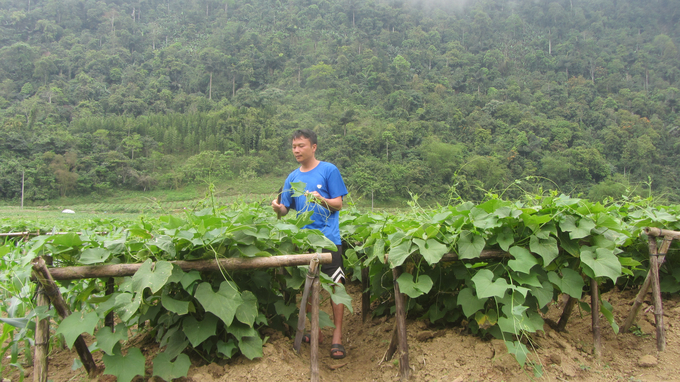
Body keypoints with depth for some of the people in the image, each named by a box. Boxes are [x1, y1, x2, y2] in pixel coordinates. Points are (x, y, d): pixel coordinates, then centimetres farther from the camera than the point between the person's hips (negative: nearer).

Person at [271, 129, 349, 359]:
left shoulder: (329, 170, 0)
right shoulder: (292, 178, 13)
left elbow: (338, 204, -2)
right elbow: (286, 211, 12)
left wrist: (322, 199, -22)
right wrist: (278, 208, -11)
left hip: (328, 238, -5)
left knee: (335, 285, -6)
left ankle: (337, 338, 1)